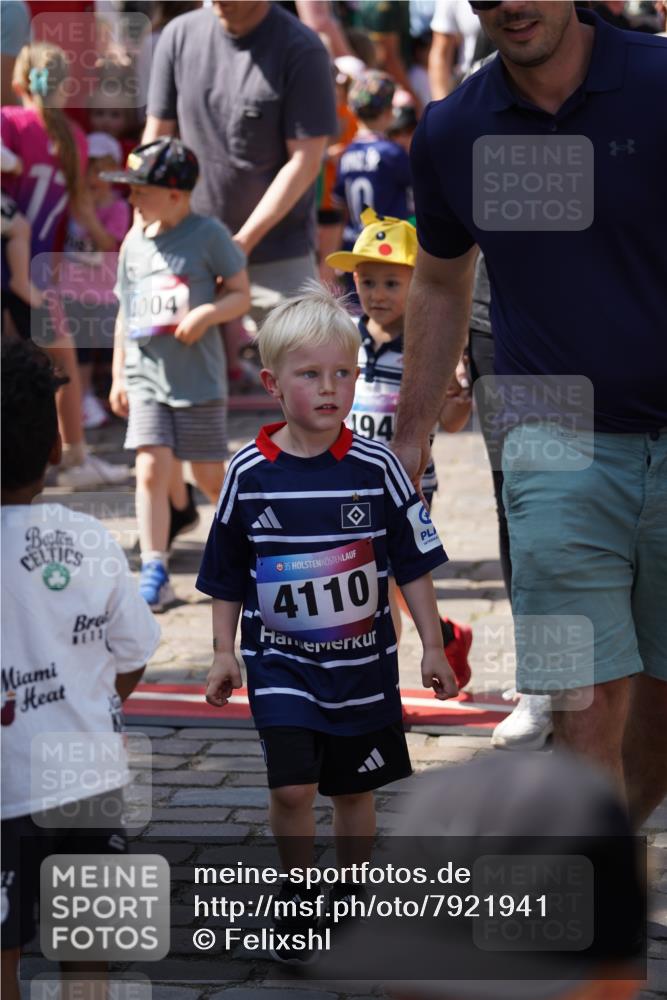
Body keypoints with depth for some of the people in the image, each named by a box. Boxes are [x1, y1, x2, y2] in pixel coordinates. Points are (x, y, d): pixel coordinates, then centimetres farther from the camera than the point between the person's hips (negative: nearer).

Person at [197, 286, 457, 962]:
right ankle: (296, 888, 10)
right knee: (292, 785, -13)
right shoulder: (249, 473, -6)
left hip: (363, 660, 1)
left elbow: (413, 565, 1)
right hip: (280, 659, -1)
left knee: (355, 787, 12)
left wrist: (432, 646, 1)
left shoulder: (377, 468, -7)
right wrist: (224, 652, 4)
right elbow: (227, 575, 5)